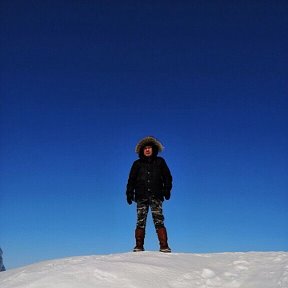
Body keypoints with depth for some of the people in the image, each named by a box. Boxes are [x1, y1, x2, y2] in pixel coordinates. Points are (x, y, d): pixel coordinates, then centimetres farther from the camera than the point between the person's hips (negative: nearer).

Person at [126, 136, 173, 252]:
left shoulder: (160, 162, 15)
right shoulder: (137, 164, 16)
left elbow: (167, 177, 13)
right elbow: (131, 179, 13)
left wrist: (167, 190, -1)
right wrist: (129, 193, 2)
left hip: (156, 196, -1)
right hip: (141, 197, 1)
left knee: (159, 221, -10)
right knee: (140, 222, -5)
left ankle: (164, 246, -13)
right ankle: (139, 246, -3)